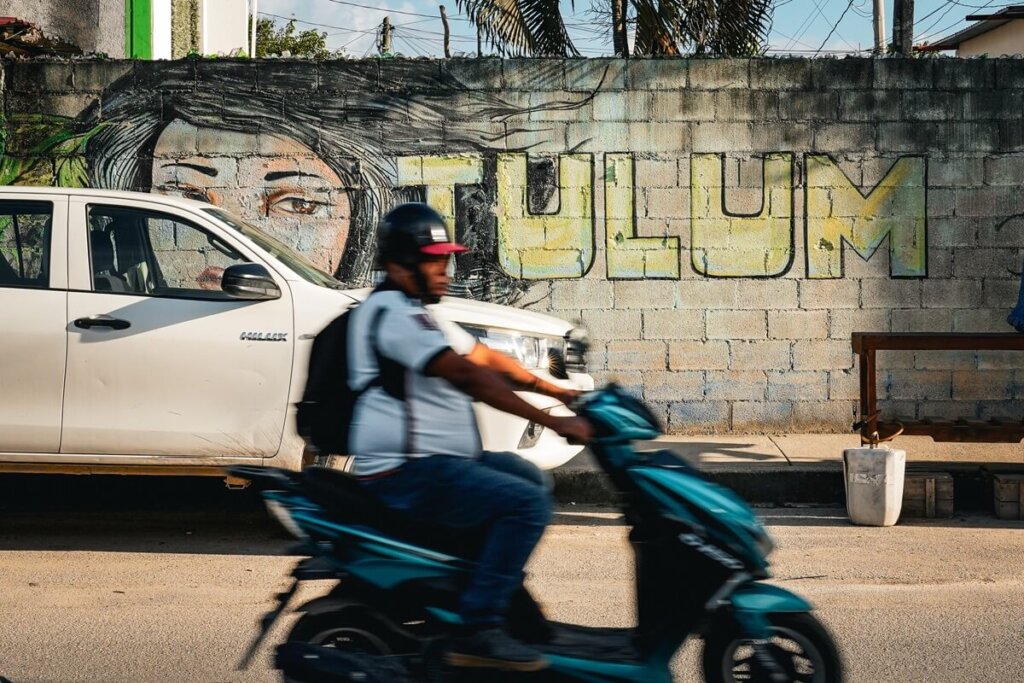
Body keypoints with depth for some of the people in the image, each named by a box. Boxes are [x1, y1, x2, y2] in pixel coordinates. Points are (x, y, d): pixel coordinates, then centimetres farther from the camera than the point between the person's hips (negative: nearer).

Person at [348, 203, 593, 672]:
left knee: (526, 476, 23)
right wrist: (553, 423, -25)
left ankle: (504, 592, 23)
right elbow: (467, 375, -24)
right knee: (527, 503, -22)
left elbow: (486, 358, 21)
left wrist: (557, 392, 9)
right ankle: (478, 631, -23)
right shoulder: (391, 311, -15)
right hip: (407, 473, -11)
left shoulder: (417, 313, 19)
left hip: (430, 461, 11)